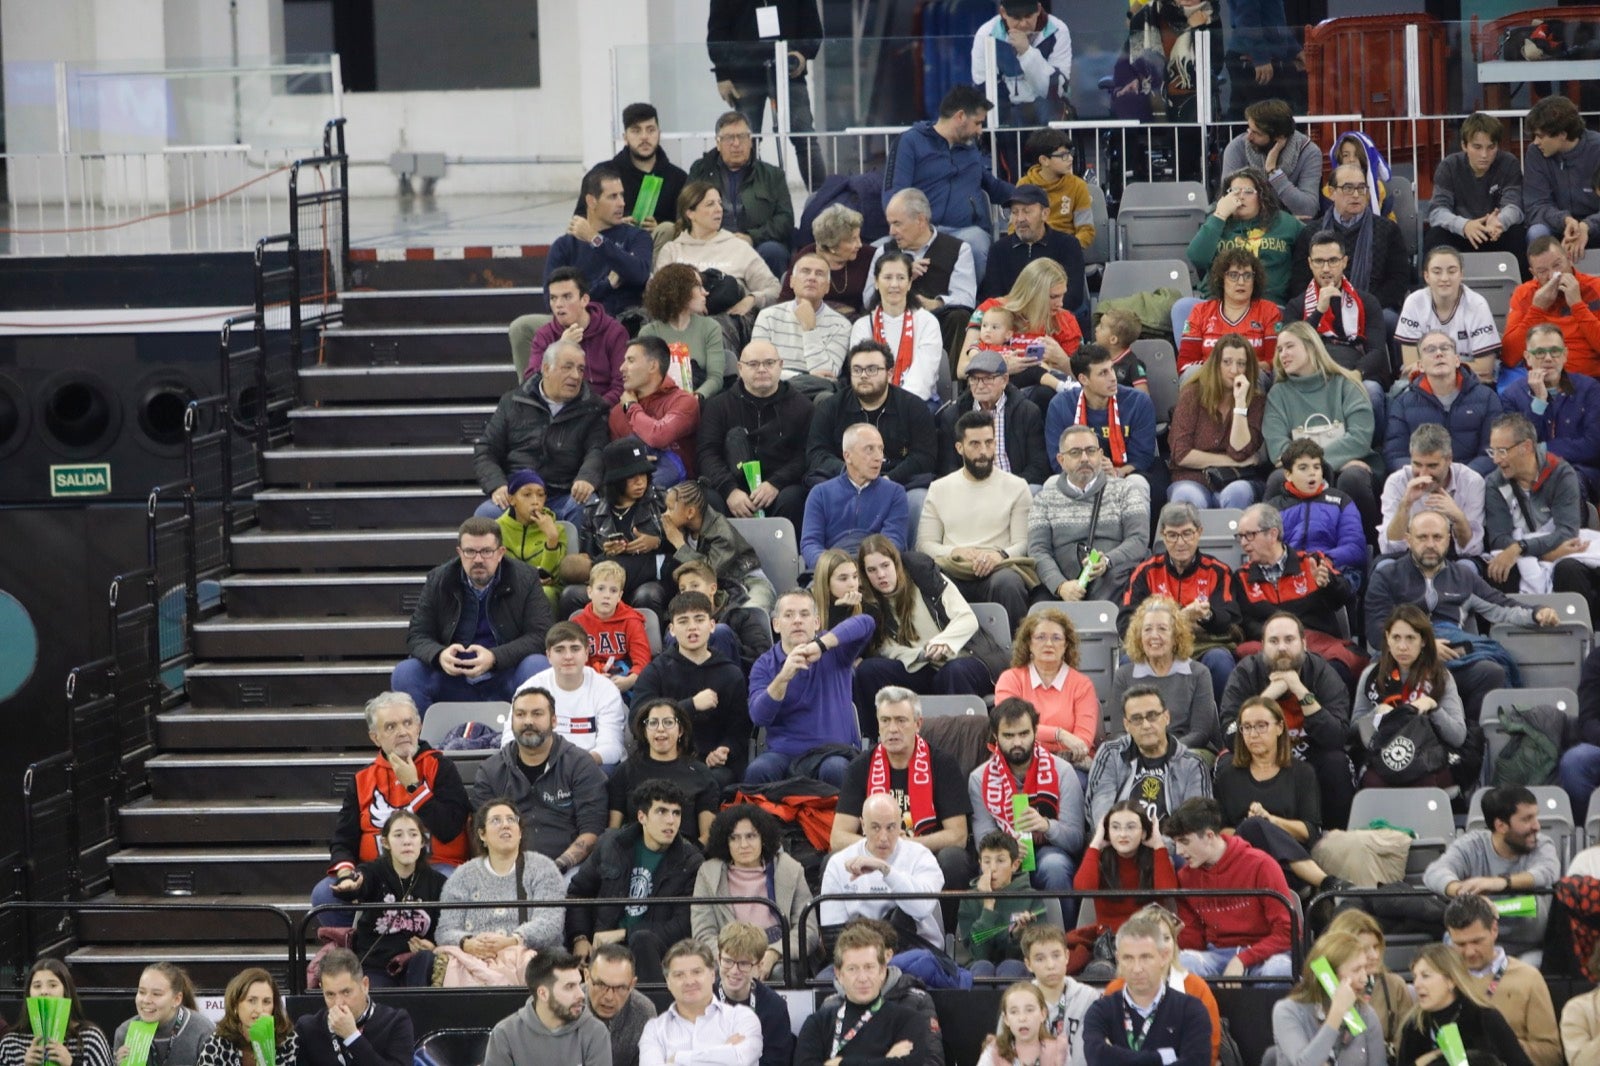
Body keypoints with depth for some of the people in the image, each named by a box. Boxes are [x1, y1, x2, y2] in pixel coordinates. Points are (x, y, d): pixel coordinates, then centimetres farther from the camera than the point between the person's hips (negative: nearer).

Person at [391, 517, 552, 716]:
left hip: (506, 677, -2)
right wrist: (439, 655, -24)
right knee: (404, 674, -22)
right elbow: (417, 636, 1)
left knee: (538, 666, -32)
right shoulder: (438, 580, 3)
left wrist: (494, 658, -27)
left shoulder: (526, 579, -2)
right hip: (454, 677, 2)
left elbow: (539, 636, -10)